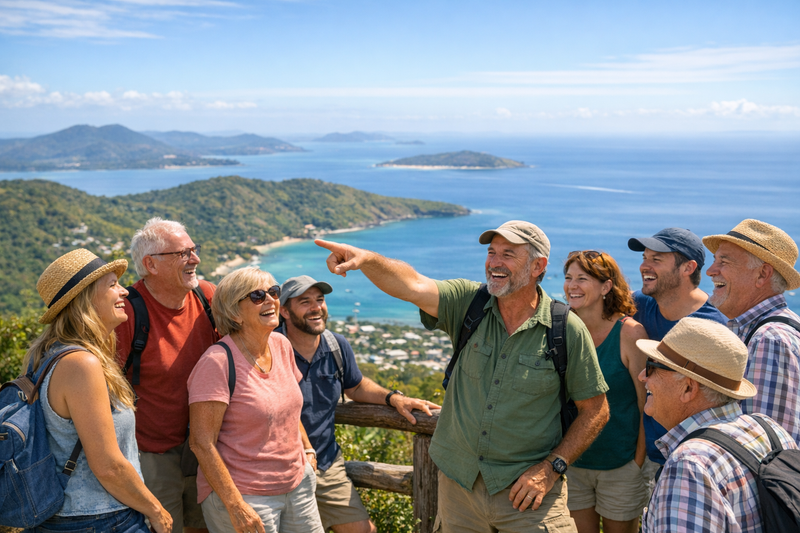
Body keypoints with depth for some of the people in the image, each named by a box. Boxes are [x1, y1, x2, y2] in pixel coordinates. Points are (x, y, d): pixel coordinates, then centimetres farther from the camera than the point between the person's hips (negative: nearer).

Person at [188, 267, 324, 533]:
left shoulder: (281, 345, 3)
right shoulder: (218, 361, -18)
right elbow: (201, 443, -19)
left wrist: (308, 450, 13)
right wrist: (235, 506, -20)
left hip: (297, 483, 7)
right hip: (246, 496, -6)